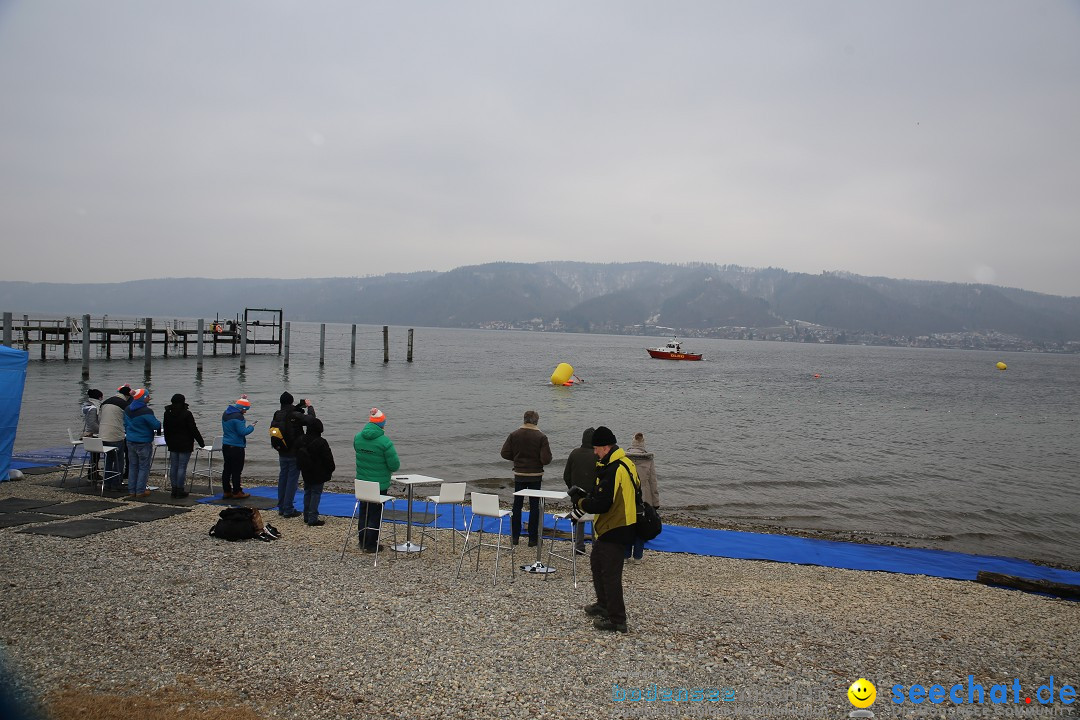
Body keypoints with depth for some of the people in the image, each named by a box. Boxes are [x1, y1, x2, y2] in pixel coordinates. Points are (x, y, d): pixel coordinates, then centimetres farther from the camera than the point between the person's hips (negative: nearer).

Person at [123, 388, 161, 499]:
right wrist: (159, 423, 3)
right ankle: (140, 491, 4)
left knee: (132, 466, 14)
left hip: (130, 442, 7)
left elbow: (125, 424, 17)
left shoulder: (127, 410, 6)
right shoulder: (146, 411, -19)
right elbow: (156, 425, -19)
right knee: (144, 467, 3)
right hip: (144, 443, -7)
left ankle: (131, 491, 16)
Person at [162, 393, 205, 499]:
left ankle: (174, 489, 15)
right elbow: (194, 430, -12)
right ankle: (180, 490, -1)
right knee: (182, 467, -3)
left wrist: (168, 442, 25)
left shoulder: (167, 414, 6)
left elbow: (166, 430, 14)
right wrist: (201, 442, -3)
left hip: (172, 445, 6)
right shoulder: (187, 414, -14)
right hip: (185, 445, -6)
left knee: (173, 466, 11)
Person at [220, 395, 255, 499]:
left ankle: (226, 491, 18)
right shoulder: (238, 416, -18)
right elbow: (242, 432, -21)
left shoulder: (226, 413, 9)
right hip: (236, 447, -9)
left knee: (227, 469, 12)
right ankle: (237, 492, 1)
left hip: (225, 445, 9)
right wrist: (251, 427, -5)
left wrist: (241, 400, 24)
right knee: (236, 470, -3)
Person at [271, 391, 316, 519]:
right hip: (294, 454, -6)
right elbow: (310, 419, -24)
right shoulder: (295, 416, -19)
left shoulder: (277, 416, 0)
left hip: (282, 454, 7)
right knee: (292, 480, -1)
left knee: (282, 478, 15)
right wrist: (309, 407, -7)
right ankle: (288, 509, 0)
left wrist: (300, 407, 13)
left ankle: (281, 508, 22)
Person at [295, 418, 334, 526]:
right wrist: (330, 470, 3)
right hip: (318, 475, -6)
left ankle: (306, 517, 23)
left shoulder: (301, 440, 0)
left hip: (306, 473, 6)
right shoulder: (321, 442, -20)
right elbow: (328, 459, -13)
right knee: (316, 494, -1)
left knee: (307, 493, 17)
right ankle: (313, 519, -2)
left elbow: (298, 457, 12)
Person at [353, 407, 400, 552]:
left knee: (364, 511, 20)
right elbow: (395, 465, -17)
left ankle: (363, 541, 30)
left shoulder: (358, 437, -5)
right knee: (375, 513, 8)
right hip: (379, 484, -5)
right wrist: (390, 468, 5)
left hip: (361, 482, 5)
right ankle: (371, 544, 14)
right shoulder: (384, 441, -22)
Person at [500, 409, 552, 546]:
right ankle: (532, 539, 10)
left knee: (517, 505, 13)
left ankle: (515, 536, 18)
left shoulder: (514, 435, -5)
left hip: (519, 475, 2)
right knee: (534, 506, 7)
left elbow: (505, 454, -5)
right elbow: (546, 459, -16)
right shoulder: (541, 437, -12)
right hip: (535, 476, -2)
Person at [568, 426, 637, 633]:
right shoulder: (623, 464, 9)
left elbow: (601, 504, -27)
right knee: (597, 563, 24)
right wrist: (587, 497, 6)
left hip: (614, 530, -11)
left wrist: (580, 501, -10)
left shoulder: (613, 471, -25)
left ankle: (616, 619, 7)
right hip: (608, 528, 11)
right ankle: (604, 605, 39)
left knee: (610, 573, -2)